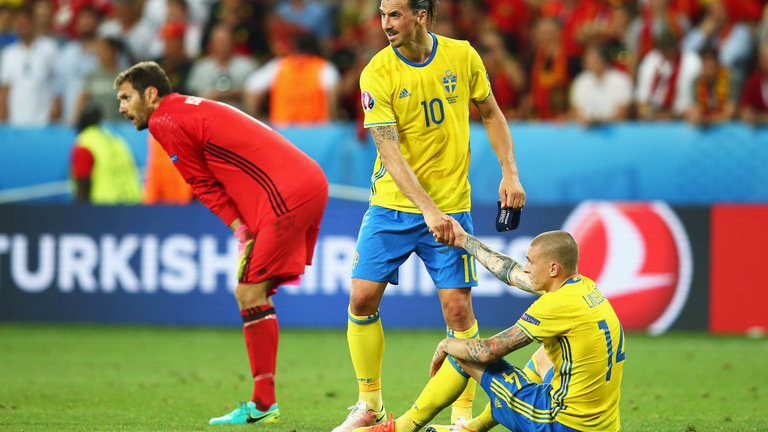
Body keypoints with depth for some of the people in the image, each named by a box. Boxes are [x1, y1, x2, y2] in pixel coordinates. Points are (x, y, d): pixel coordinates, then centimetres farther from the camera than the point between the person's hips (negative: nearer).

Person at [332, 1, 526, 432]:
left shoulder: (462, 56, -4)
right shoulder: (378, 73, -11)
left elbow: (491, 113, 12)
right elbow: (390, 154, -17)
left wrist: (510, 173, 1)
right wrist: (428, 210, -26)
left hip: (450, 205, 0)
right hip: (392, 203, 0)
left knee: (458, 309, -6)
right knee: (362, 299, -4)